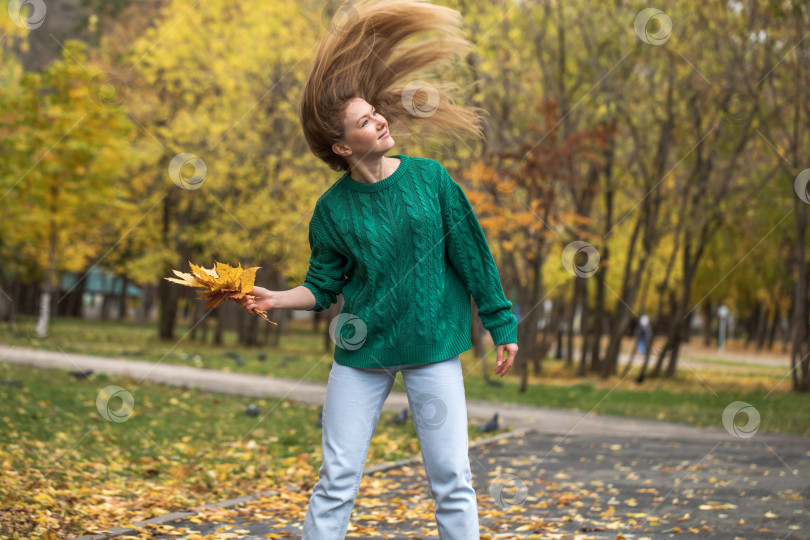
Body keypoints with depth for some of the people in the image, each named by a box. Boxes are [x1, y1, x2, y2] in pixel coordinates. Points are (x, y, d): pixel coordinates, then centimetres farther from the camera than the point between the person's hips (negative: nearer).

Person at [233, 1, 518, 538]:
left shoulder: (430, 178, -3)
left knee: (452, 481, 1)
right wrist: (274, 298, -15)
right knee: (336, 482, 3)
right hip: (362, 352, 0)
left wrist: (502, 325, 4)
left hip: (434, 348, 0)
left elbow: (472, 254, 2)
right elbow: (323, 289, 3)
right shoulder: (333, 208, -3)